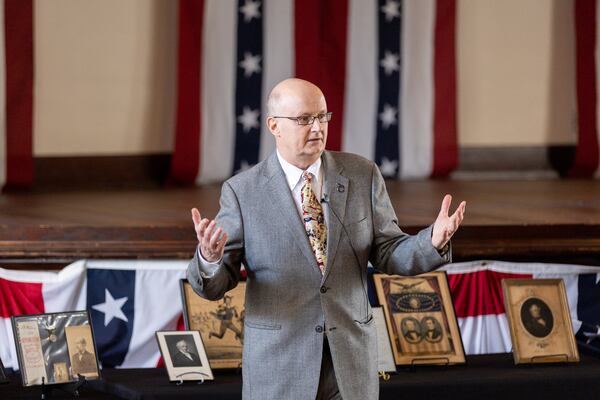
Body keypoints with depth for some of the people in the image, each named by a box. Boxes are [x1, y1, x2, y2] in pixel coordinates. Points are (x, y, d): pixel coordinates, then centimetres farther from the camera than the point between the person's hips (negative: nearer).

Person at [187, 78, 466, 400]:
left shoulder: (362, 175, 3)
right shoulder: (242, 191, -3)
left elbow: (388, 253, 4)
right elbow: (214, 285, -4)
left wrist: (434, 241, -16)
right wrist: (209, 258, -27)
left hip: (350, 357, 2)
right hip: (278, 361, -2)